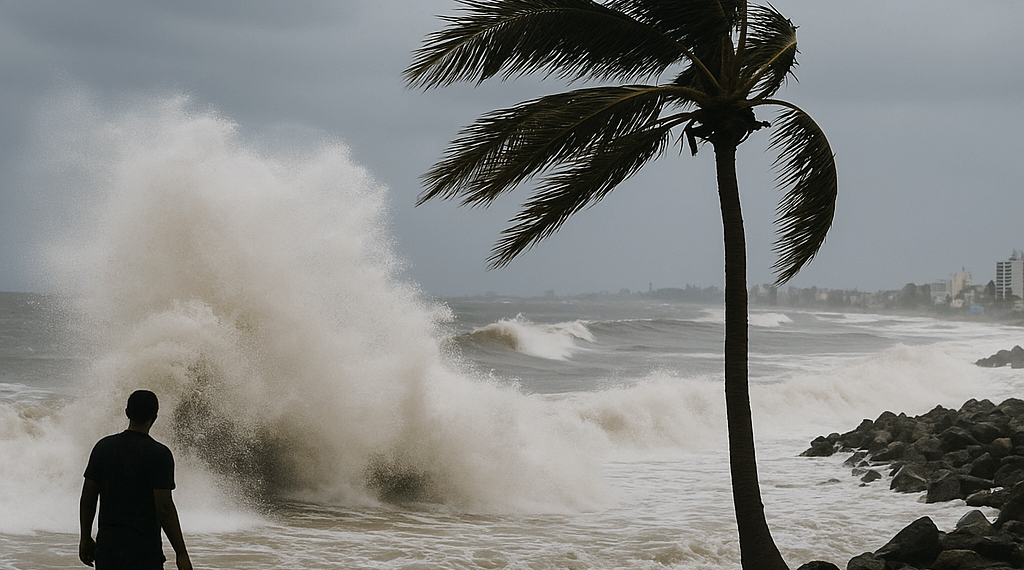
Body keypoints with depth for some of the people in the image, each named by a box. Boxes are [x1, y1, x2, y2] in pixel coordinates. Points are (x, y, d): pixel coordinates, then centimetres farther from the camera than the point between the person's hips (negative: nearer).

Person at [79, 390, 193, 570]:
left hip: (106, 543, 5)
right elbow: (164, 509, -13)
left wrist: (86, 538, 19)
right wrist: (181, 553, -8)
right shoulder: (159, 454, -10)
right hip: (144, 548, -5)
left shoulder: (103, 447, 4)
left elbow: (87, 499, 7)